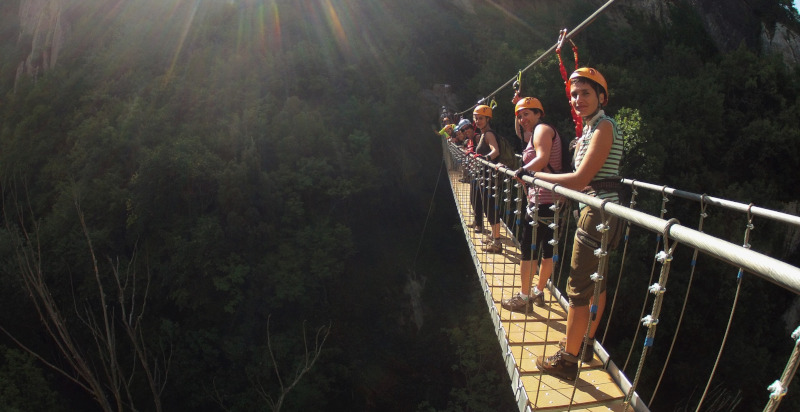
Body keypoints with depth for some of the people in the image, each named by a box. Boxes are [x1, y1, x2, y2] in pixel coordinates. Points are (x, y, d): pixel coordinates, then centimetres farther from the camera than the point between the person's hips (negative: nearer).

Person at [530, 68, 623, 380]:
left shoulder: (604, 127, -14)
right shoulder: (590, 129, 15)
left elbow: (580, 179, -20)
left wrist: (536, 175, -11)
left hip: (598, 213, -10)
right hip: (599, 212, 10)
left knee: (579, 288, -5)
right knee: (596, 282, 18)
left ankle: (567, 360, 5)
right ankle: (587, 345, 33)